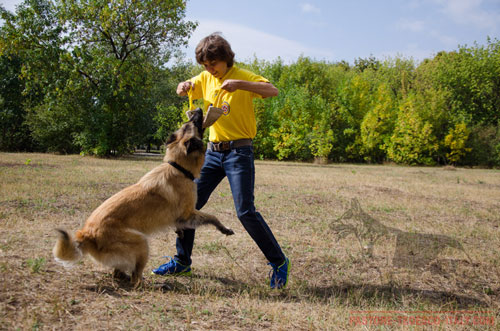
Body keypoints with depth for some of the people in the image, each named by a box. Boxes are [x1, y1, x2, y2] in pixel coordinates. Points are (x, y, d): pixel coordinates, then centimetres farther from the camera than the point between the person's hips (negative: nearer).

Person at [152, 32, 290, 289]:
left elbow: (272, 91, -23)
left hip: (239, 152, -6)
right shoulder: (206, 78, 10)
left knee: (245, 211, -13)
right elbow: (184, 91, 17)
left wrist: (239, 84, -36)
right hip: (213, 152, 7)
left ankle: (279, 262, 4)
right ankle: (182, 262, 20)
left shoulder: (242, 76, -8)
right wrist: (184, 85, -8)